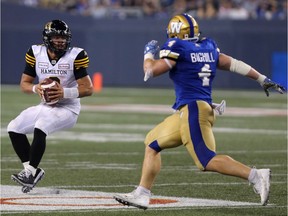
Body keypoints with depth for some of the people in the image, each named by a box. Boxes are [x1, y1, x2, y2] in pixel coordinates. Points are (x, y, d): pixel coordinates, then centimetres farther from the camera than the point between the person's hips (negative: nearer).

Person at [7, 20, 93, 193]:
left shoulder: (75, 56, -14)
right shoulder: (36, 53, -2)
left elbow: (88, 89, -15)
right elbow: (24, 83, 5)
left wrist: (64, 92, -28)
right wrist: (36, 88, -18)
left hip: (68, 108, -6)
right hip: (45, 106, 6)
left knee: (40, 128, -30)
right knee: (14, 128, -5)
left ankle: (30, 172, -22)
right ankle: (33, 170, 1)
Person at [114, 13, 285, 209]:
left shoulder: (177, 48, -7)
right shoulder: (208, 46, 13)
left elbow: (150, 72, -3)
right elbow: (232, 64, 16)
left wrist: (149, 54, 18)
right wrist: (263, 79, 22)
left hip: (193, 110, -9)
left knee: (208, 160, -16)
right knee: (153, 144, 17)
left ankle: (256, 176, -24)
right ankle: (141, 195, 19)